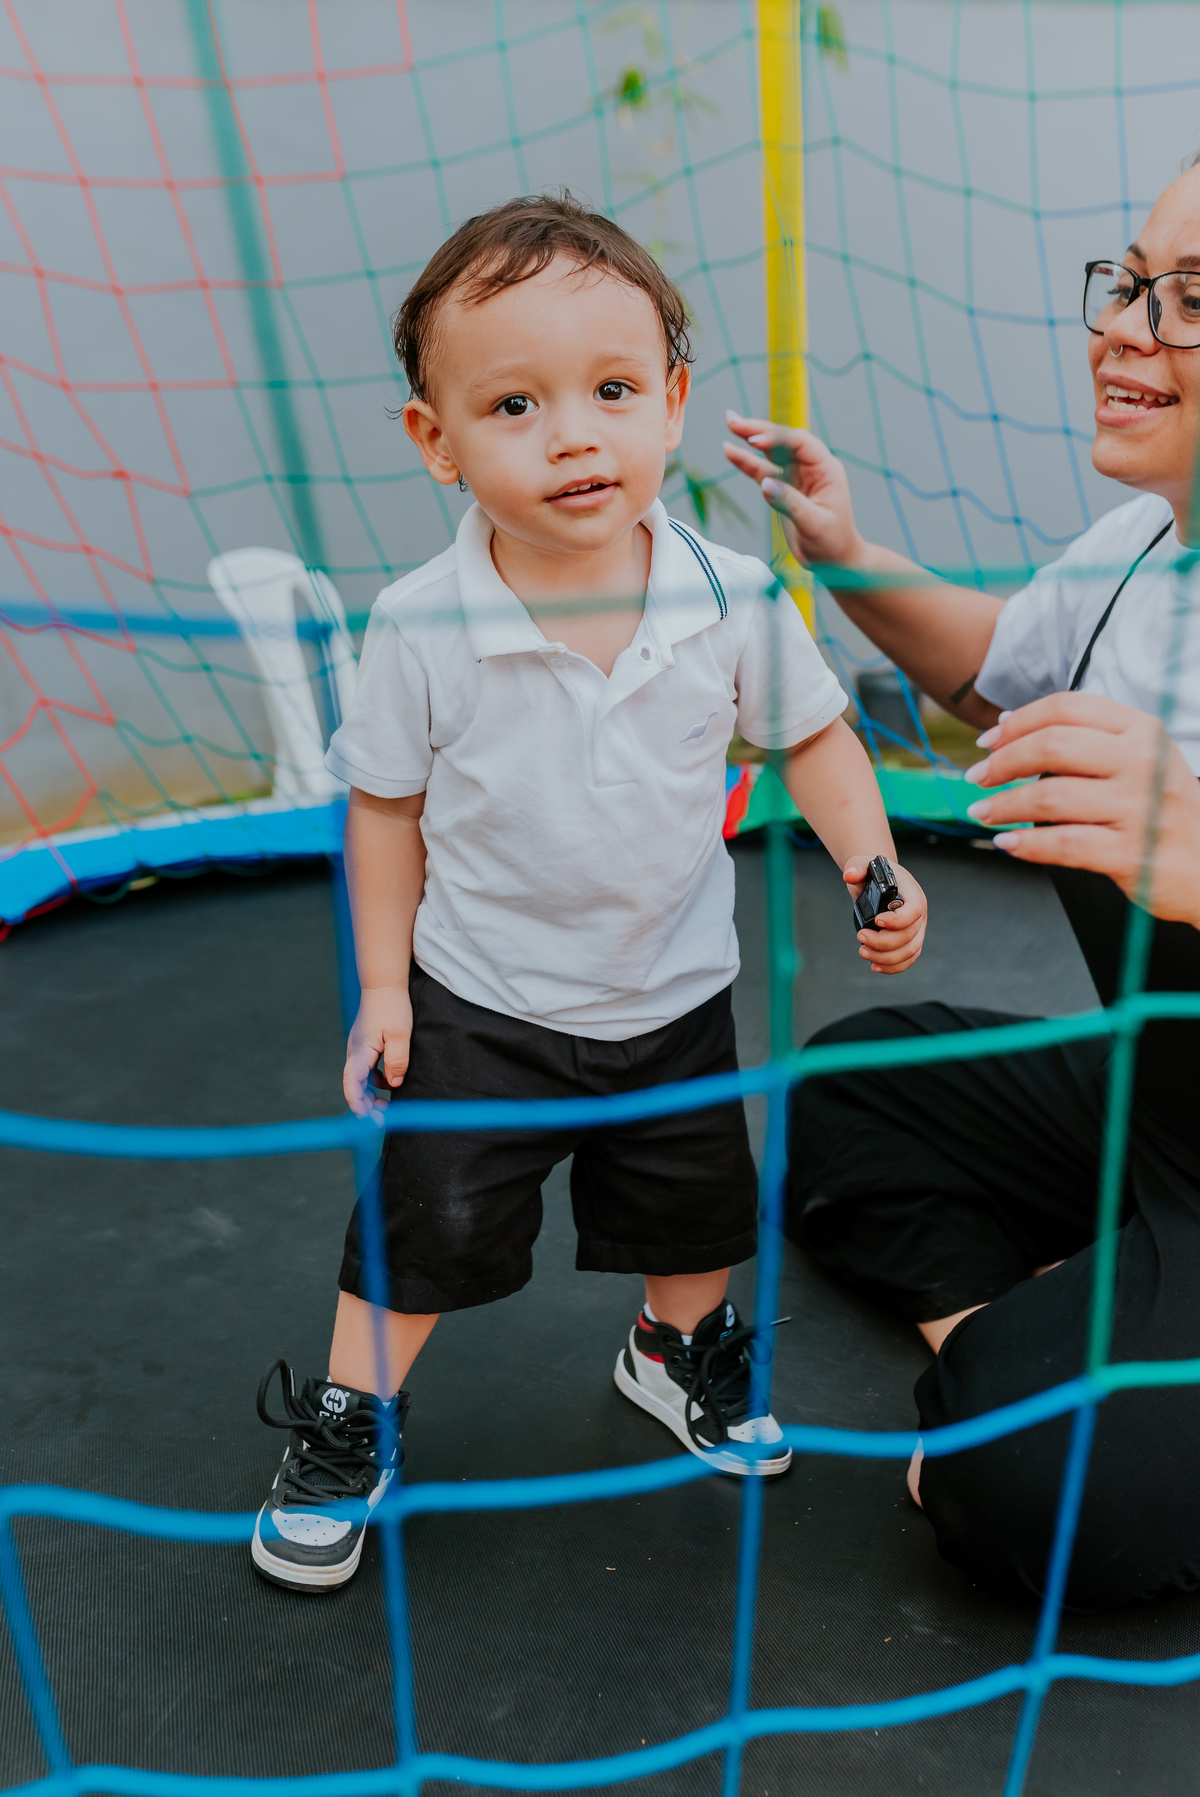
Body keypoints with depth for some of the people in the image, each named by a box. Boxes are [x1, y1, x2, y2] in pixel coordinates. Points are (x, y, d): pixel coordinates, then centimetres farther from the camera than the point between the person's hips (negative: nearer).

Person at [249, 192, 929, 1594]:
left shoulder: (730, 596, -17)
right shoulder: (422, 625, -20)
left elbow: (810, 733, 0)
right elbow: (388, 806, -8)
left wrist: (870, 857, -13)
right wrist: (384, 985, -6)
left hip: (675, 992, 3)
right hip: (481, 1001, -2)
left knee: (698, 1213, 20)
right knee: (425, 1226, 7)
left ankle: (677, 1352, 51)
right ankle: (348, 1426, 31)